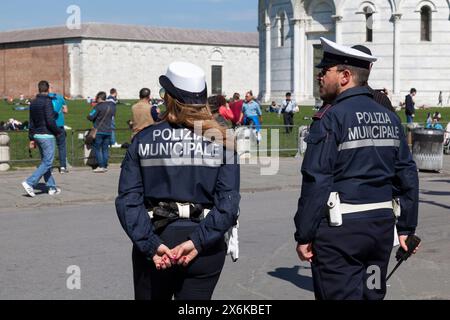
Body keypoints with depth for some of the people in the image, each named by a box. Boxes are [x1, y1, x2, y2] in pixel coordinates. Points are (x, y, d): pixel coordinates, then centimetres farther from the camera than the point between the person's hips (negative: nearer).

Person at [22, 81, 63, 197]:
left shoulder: (33, 103, 10)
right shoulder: (47, 102, -14)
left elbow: (31, 123, 13)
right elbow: (50, 121, -21)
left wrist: (32, 139, 17)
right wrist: (58, 132, -5)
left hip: (37, 135, 8)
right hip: (47, 135, -8)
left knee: (45, 161, 13)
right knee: (47, 163, -5)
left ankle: (52, 188, 16)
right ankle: (30, 183, -16)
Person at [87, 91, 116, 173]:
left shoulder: (98, 107, -12)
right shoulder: (112, 106, 8)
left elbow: (90, 117, -12)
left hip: (99, 131, -6)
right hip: (108, 131, 6)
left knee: (97, 148, 1)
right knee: (105, 149, 10)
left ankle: (101, 166, -4)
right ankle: (105, 166, 9)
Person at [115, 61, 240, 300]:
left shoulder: (143, 139, -1)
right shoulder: (221, 140, -2)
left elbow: (128, 199, -9)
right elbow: (228, 202, -13)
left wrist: (151, 244, -13)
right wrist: (198, 242, -14)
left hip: (155, 238, 1)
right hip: (204, 250, 0)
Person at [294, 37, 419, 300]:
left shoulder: (331, 118, -12)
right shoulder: (389, 117, 9)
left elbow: (316, 182, -16)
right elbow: (408, 175, 10)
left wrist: (304, 236, -12)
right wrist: (407, 228, 16)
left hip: (340, 229, -7)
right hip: (382, 224, 7)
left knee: (340, 295, 0)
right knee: (372, 295, 17)